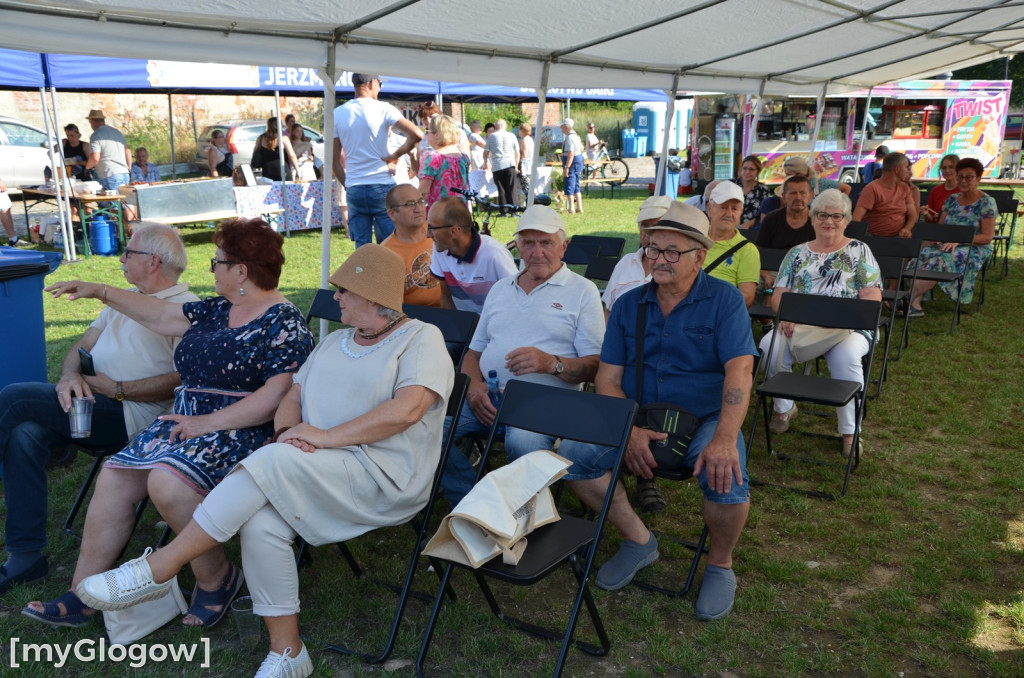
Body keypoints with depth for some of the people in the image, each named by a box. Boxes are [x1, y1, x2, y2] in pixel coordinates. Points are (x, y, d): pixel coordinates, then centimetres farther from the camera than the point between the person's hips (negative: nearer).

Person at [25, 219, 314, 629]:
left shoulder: (284, 324, -12)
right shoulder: (216, 310, 15)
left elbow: (277, 395, -21)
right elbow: (162, 316, 26)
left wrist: (209, 422, -21)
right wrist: (99, 291, 26)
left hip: (241, 431, -9)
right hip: (187, 420, 9)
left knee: (167, 481, -31)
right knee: (113, 479, -5)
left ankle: (216, 578, -7)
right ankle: (81, 598, 5)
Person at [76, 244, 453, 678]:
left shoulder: (421, 338, -3)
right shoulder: (334, 343, 22)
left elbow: (406, 409, -19)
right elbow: (292, 396, 16)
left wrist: (325, 437, -19)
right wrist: (289, 430, -8)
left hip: (382, 479, -6)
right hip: (316, 477, 7)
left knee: (275, 461, -29)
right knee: (260, 523, -24)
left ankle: (160, 568, -18)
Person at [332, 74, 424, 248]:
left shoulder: (337, 114, 5)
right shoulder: (384, 109, -5)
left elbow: (335, 160, 6)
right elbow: (416, 135, -16)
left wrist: (347, 185, 16)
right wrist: (394, 155, -4)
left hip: (354, 190, 3)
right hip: (383, 187, -3)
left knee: (361, 247, 8)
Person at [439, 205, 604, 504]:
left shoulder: (582, 291, 7)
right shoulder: (500, 288, 23)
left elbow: (595, 365, 0)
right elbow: (474, 351, 21)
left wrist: (551, 363, -19)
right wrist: (474, 386, -1)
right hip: (486, 397, 5)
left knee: (523, 441, -38)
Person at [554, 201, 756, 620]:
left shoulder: (724, 300, -3)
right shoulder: (628, 305, 7)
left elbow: (739, 371, -16)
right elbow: (607, 377, 2)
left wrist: (724, 439, -31)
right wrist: (629, 431, -17)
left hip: (704, 417, -3)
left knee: (725, 476, -33)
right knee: (571, 454, -20)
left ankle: (720, 564, 0)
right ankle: (638, 540, 2)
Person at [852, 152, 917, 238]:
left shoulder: (904, 188, 13)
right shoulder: (872, 188, -9)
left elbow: (913, 215, 10)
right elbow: (856, 218, -18)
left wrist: (907, 229, -12)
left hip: (899, 237, 6)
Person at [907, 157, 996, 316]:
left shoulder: (986, 202, -2)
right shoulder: (952, 199, 15)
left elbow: (987, 237, -8)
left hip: (974, 249, -5)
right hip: (947, 245, 5)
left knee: (940, 259, -37)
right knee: (923, 254, -30)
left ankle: (910, 298, -35)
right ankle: (915, 303, -42)